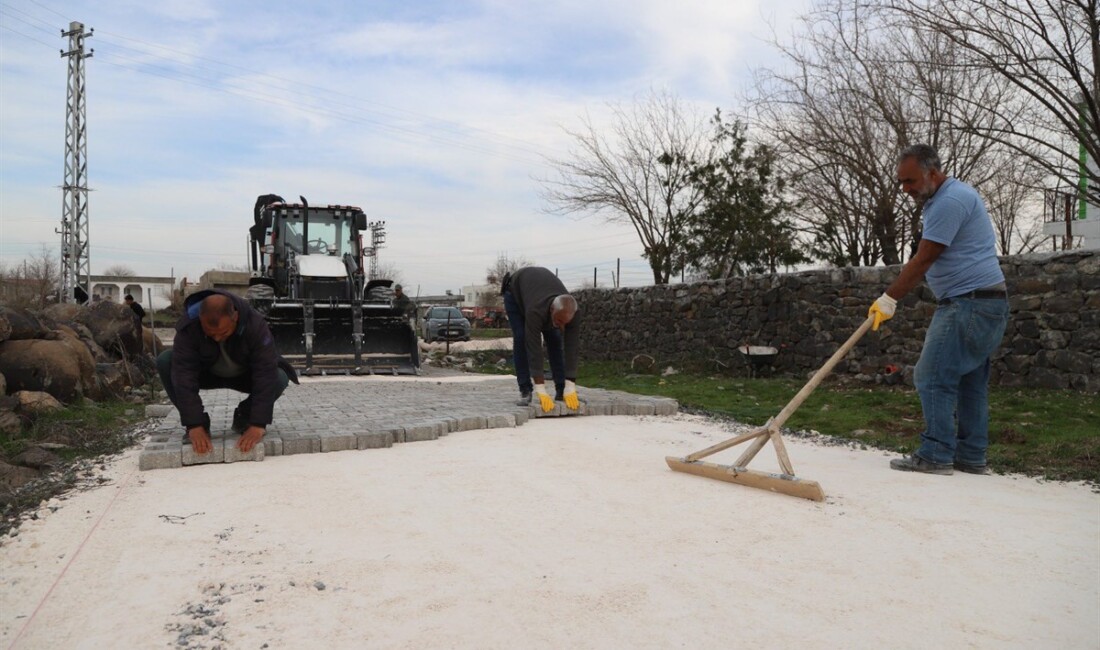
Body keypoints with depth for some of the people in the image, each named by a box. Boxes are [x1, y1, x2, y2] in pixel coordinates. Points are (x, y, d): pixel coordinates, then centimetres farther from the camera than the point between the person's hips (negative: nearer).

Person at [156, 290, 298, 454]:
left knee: (279, 378, -31)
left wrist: (258, 424, -41)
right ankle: (201, 421, -11)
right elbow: (184, 375, -34)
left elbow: (266, 374, -36)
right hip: (206, 373, 1)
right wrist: (194, 425, -39)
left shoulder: (254, 324, -34)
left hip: (244, 375, -1)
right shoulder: (188, 326, -32)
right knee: (165, 362, -26)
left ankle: (243, 417, -2)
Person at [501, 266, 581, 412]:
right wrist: (541, 392, -49)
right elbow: (534, 348, -48)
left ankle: (562, 389, -2)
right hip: (515, 289, -3)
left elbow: (571, 349, -33)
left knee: (555, 339, -7)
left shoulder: (571, 313, -35)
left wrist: (570, 389, -37)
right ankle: (525, 390, -9)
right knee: (521, 339, -17)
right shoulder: (536, 310, -48)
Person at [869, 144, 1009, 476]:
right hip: (983, 304, 11)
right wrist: (892, 295, 19)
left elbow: (922, 261, -17)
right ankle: (971, 456, 16)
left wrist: (889, 299, -10)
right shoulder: (944, 198, 19)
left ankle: (935, 455, -7)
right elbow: (925, 260, 22)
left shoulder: (950, 200, -15)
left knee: (933, 378, -10)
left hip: (970, 304, -11)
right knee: (971, 382, 11)